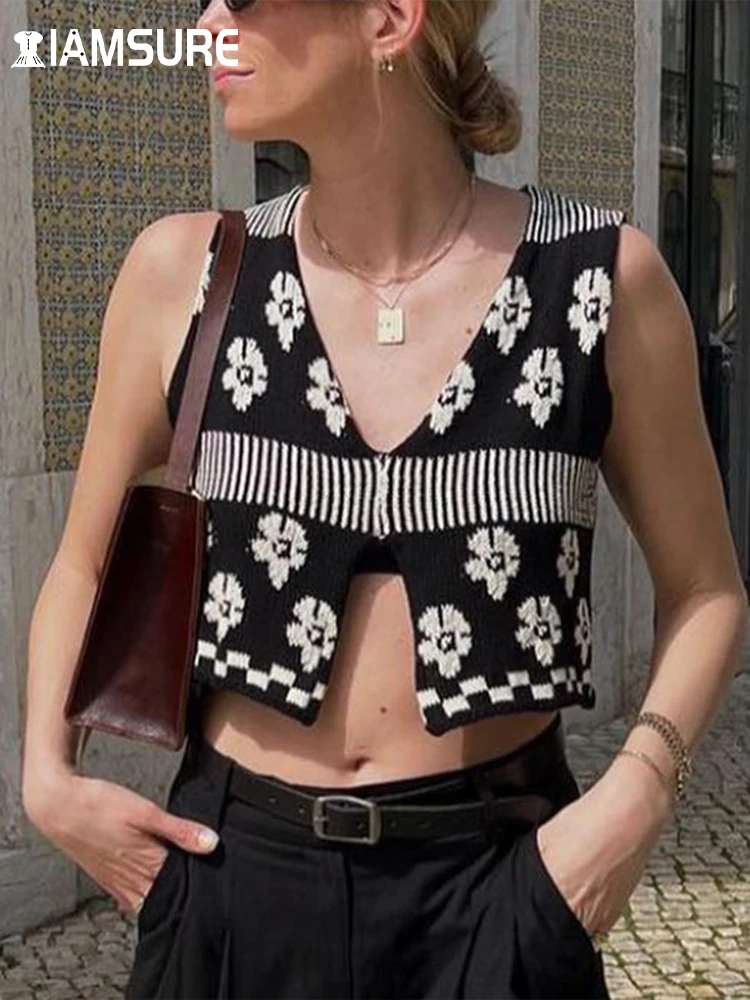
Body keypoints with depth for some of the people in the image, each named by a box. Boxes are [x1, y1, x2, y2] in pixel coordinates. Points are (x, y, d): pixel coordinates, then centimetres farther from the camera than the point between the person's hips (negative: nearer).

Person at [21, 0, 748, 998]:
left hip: (498, 875, -1)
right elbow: (84, 568, 8)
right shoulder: (182, 272, -4)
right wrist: (49, 776, -5)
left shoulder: (604, 278, -9)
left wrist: (638, 789, -12)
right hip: (238, 866, 2)